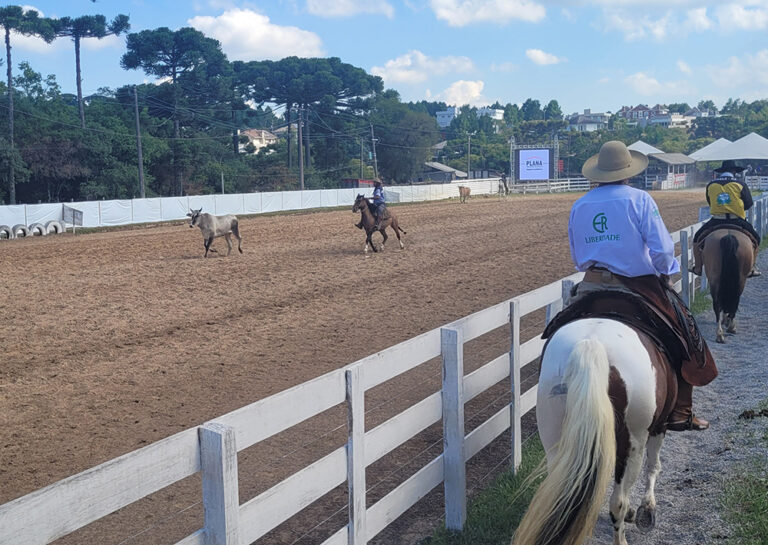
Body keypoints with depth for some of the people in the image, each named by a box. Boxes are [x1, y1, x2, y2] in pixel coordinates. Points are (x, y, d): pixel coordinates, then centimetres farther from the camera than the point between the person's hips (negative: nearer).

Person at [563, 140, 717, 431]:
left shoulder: (579, 206, 5)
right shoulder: (639, 199, -9)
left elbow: (577, 258, 12)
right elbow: (662, 249, -14)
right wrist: (665, 272, 4)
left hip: (590, 288, 4)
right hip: (638, 286, -4)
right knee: (684, 331, 12)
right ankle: (679, 413, 11)